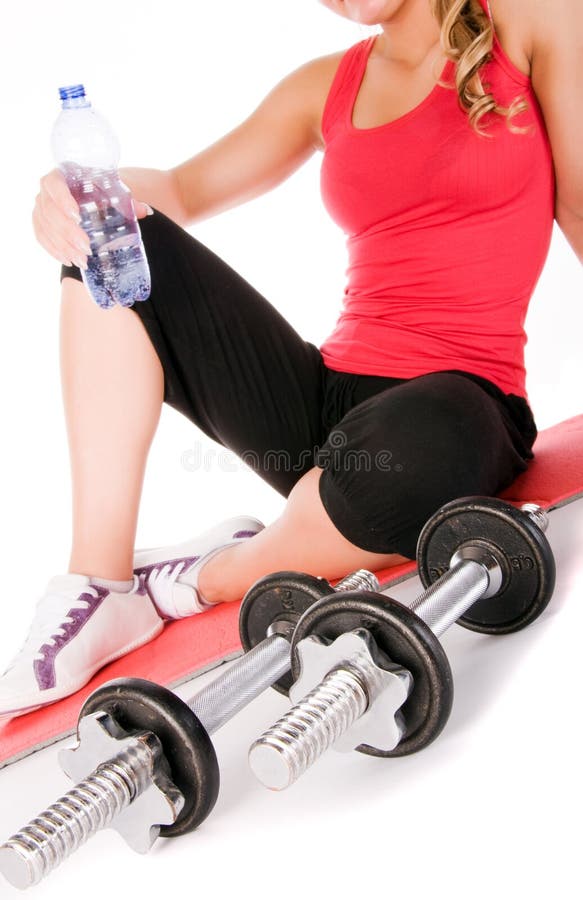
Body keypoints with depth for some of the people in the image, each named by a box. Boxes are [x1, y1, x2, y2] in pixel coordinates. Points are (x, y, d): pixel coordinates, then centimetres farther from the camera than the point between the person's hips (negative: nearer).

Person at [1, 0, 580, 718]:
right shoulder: (327, 85, 16)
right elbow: (186, 190, 11)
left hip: (458, 412, -5)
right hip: (324, 407, 5)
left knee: (417, 448, -40)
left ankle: (203, 580, -7)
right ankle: (96, 590, -13)